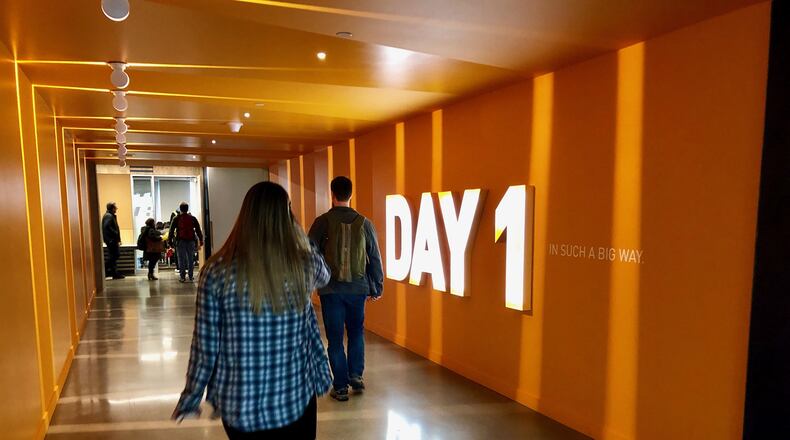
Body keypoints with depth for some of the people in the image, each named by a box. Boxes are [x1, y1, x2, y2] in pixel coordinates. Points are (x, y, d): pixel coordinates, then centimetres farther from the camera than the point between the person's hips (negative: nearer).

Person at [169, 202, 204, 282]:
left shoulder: (176, 218, 1)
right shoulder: (192, 218, 6)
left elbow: (171, 230, -1)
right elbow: (198, 230, 5)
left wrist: (170, 241, 1)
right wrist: (200, 241, 7)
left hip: (180, 241, -1)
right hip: (191, 241, 2)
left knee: (181, 259, 3)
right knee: (191, 259, 7)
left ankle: (182, 277, 1)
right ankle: (190, 277, 7)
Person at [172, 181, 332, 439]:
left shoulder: (217, 270, -13)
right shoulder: (306, 264, -10)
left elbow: (205, 346, -8)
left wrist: (190, 399, 7)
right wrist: (297, 233, 18)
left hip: (238, 406, 0)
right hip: (296, 401, 0)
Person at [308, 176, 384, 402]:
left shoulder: (323, 222, -7)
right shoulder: (364, 223, -2)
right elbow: (375, 258, 3)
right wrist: (377, 287, 12)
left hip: (331, 289, -1)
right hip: (358, 288, 2)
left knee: (335, 337, 8)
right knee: (356, 332, 21)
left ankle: (340, 387, 14)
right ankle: (356, 376, 16)